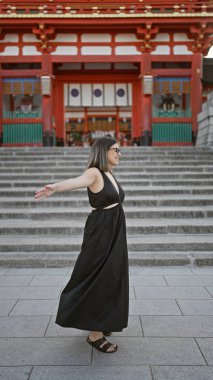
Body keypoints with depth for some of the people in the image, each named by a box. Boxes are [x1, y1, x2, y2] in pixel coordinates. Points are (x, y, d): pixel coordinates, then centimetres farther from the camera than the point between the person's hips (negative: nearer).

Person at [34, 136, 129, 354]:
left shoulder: (109, 175, 11)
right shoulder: (94, 173, -14)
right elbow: (76, 181, -36)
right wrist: (55, 187, -55)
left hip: (114, 232, 9)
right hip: (100, 232, -9)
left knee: (111, 277, 15)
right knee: (98, 279, -4)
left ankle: (101, 322, 30)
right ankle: (95, 334, 7)